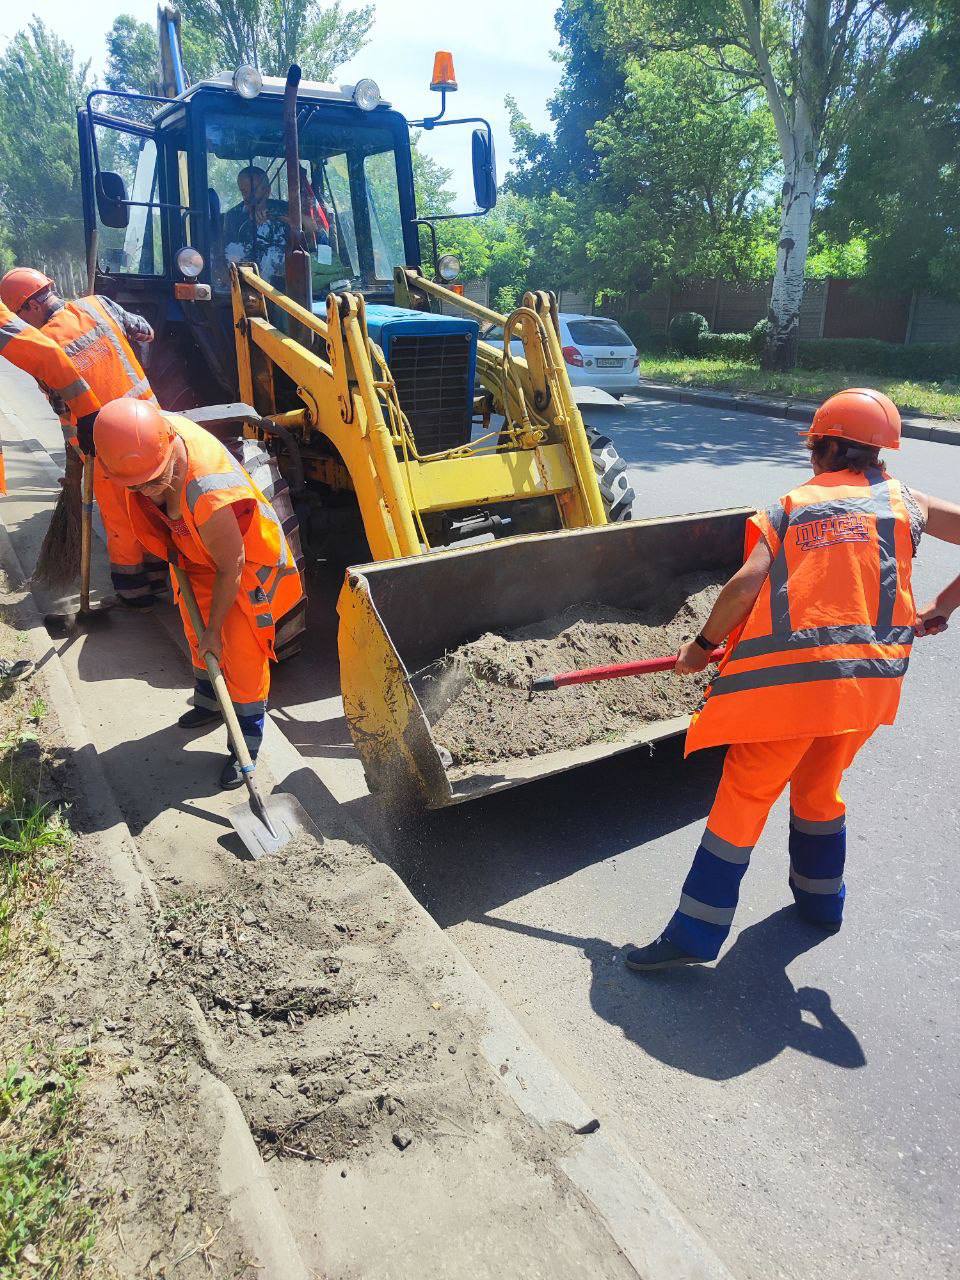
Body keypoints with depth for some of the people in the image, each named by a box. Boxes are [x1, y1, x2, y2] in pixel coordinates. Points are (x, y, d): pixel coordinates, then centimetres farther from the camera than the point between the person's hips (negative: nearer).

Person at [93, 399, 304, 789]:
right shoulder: (155, 427, -25)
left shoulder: (208, 495, -45)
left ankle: (246, 744, 15)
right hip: (197, 554, 8)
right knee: (197, 634, 23)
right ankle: (208, 703, 47)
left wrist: (214, 628, -16)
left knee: (240, 651, -2)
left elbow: (230, 568, -29)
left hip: (248, 559, -8)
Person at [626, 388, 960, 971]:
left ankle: (695, 934, 8)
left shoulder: (789, 507, 6)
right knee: (818, 786, 25)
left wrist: (703, 646, 3)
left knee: (743, 795, 4)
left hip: (791, 675, -3)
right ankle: (821, 900, 43)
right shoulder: (906, 501, 12)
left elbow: (747, 583, -7)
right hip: (872, 676, 4)